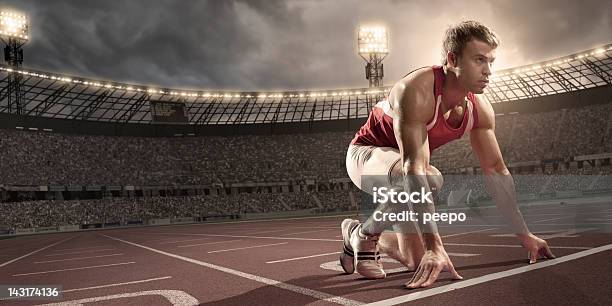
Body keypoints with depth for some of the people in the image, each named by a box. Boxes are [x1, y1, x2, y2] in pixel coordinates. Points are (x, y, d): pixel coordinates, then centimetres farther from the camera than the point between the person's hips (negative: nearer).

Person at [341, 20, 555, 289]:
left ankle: (356, 235, 27)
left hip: (403, 161, 7)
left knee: (417, 262, 1)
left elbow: (496, 170, -3)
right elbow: (414, 168, -42)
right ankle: (365, 235, -14)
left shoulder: (479, 109, -11)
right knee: (430, 177, -40)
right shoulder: (416, 91, -34)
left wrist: (524, 235, -2)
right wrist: (434, 245, -47)